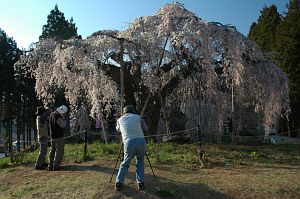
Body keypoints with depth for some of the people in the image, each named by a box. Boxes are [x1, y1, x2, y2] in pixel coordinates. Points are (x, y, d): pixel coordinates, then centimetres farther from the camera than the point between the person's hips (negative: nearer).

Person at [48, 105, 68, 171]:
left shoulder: (52, 114, 3)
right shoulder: (58, 117, -23)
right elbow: (63, 125, -15)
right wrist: (64, 117, -13)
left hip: (52, 136, 9)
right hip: (59, 136, -9)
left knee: (52, 150, 16)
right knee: (59, 151, 0)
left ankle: (50, 165, 20)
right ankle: (56, 166, 1)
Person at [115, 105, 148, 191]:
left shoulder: (120, 119, 15)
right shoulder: (138, 117, 10)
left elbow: (118, 129, 34)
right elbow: (146, 129, 18)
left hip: (129, 144, 0)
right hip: (141, 142, 0)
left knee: (125, 164, 21)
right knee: (140, 163, 21)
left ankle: (119, 183, 14)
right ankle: (140, 183, 15)